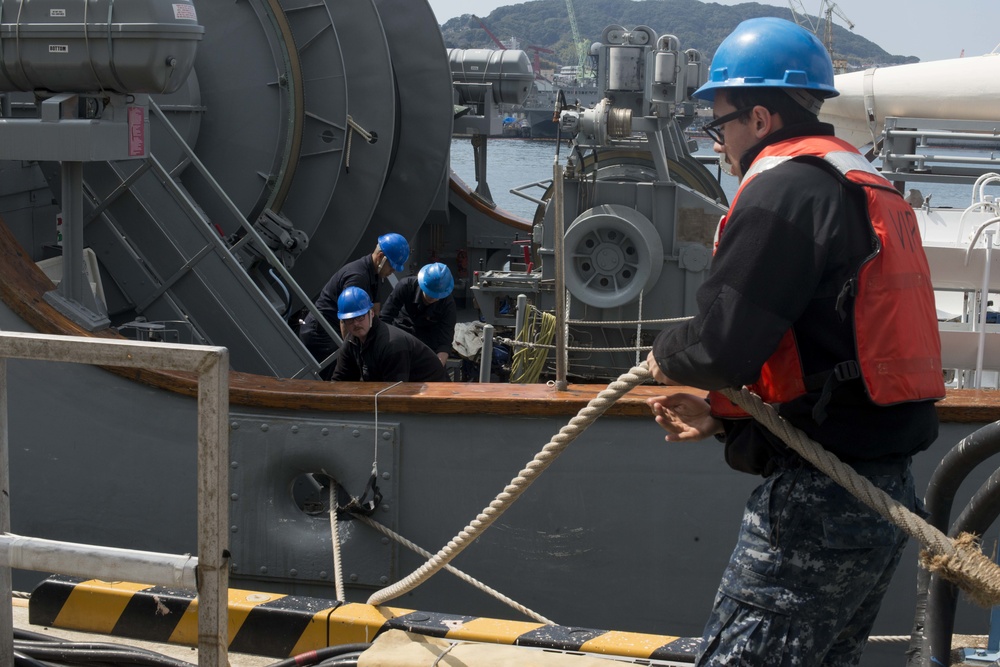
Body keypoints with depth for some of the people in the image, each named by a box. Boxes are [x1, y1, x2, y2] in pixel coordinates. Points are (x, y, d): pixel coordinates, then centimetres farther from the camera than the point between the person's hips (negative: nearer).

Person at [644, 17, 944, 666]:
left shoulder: (785, 187, -13)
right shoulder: (864, 185, 19)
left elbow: (722, 341, -21)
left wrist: (667, 354, 2)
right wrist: (723, 413, 16)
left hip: (819, 501, -10)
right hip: (888, 489, 10)